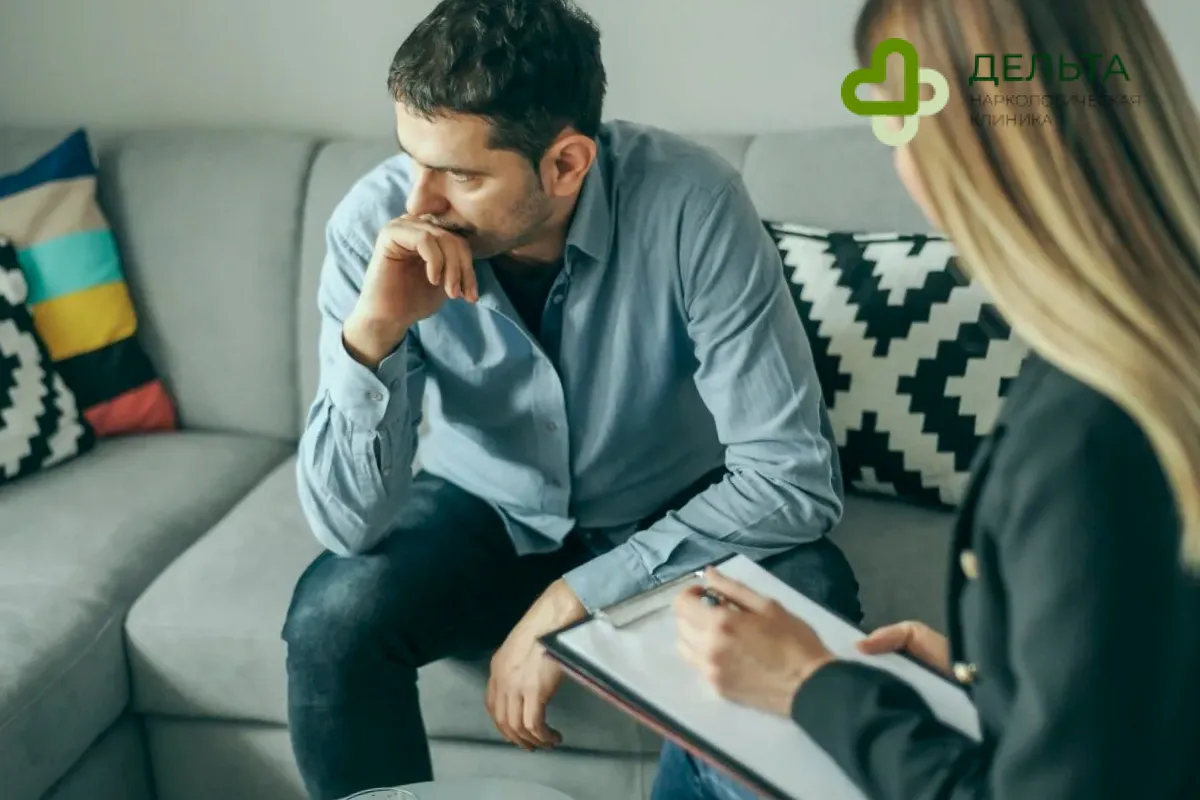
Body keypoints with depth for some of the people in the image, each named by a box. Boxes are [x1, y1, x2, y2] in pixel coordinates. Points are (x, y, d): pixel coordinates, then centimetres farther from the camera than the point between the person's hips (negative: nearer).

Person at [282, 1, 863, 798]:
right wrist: (371, 331, -39)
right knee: (330, 620, -25)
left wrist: (574, 599, -30)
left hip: (673, 519, -1)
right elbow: (350, 524, -23)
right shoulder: (374, 223, -22)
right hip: (485, 512, 2)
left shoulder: (689, 200, -28)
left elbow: (795, 475, -27)